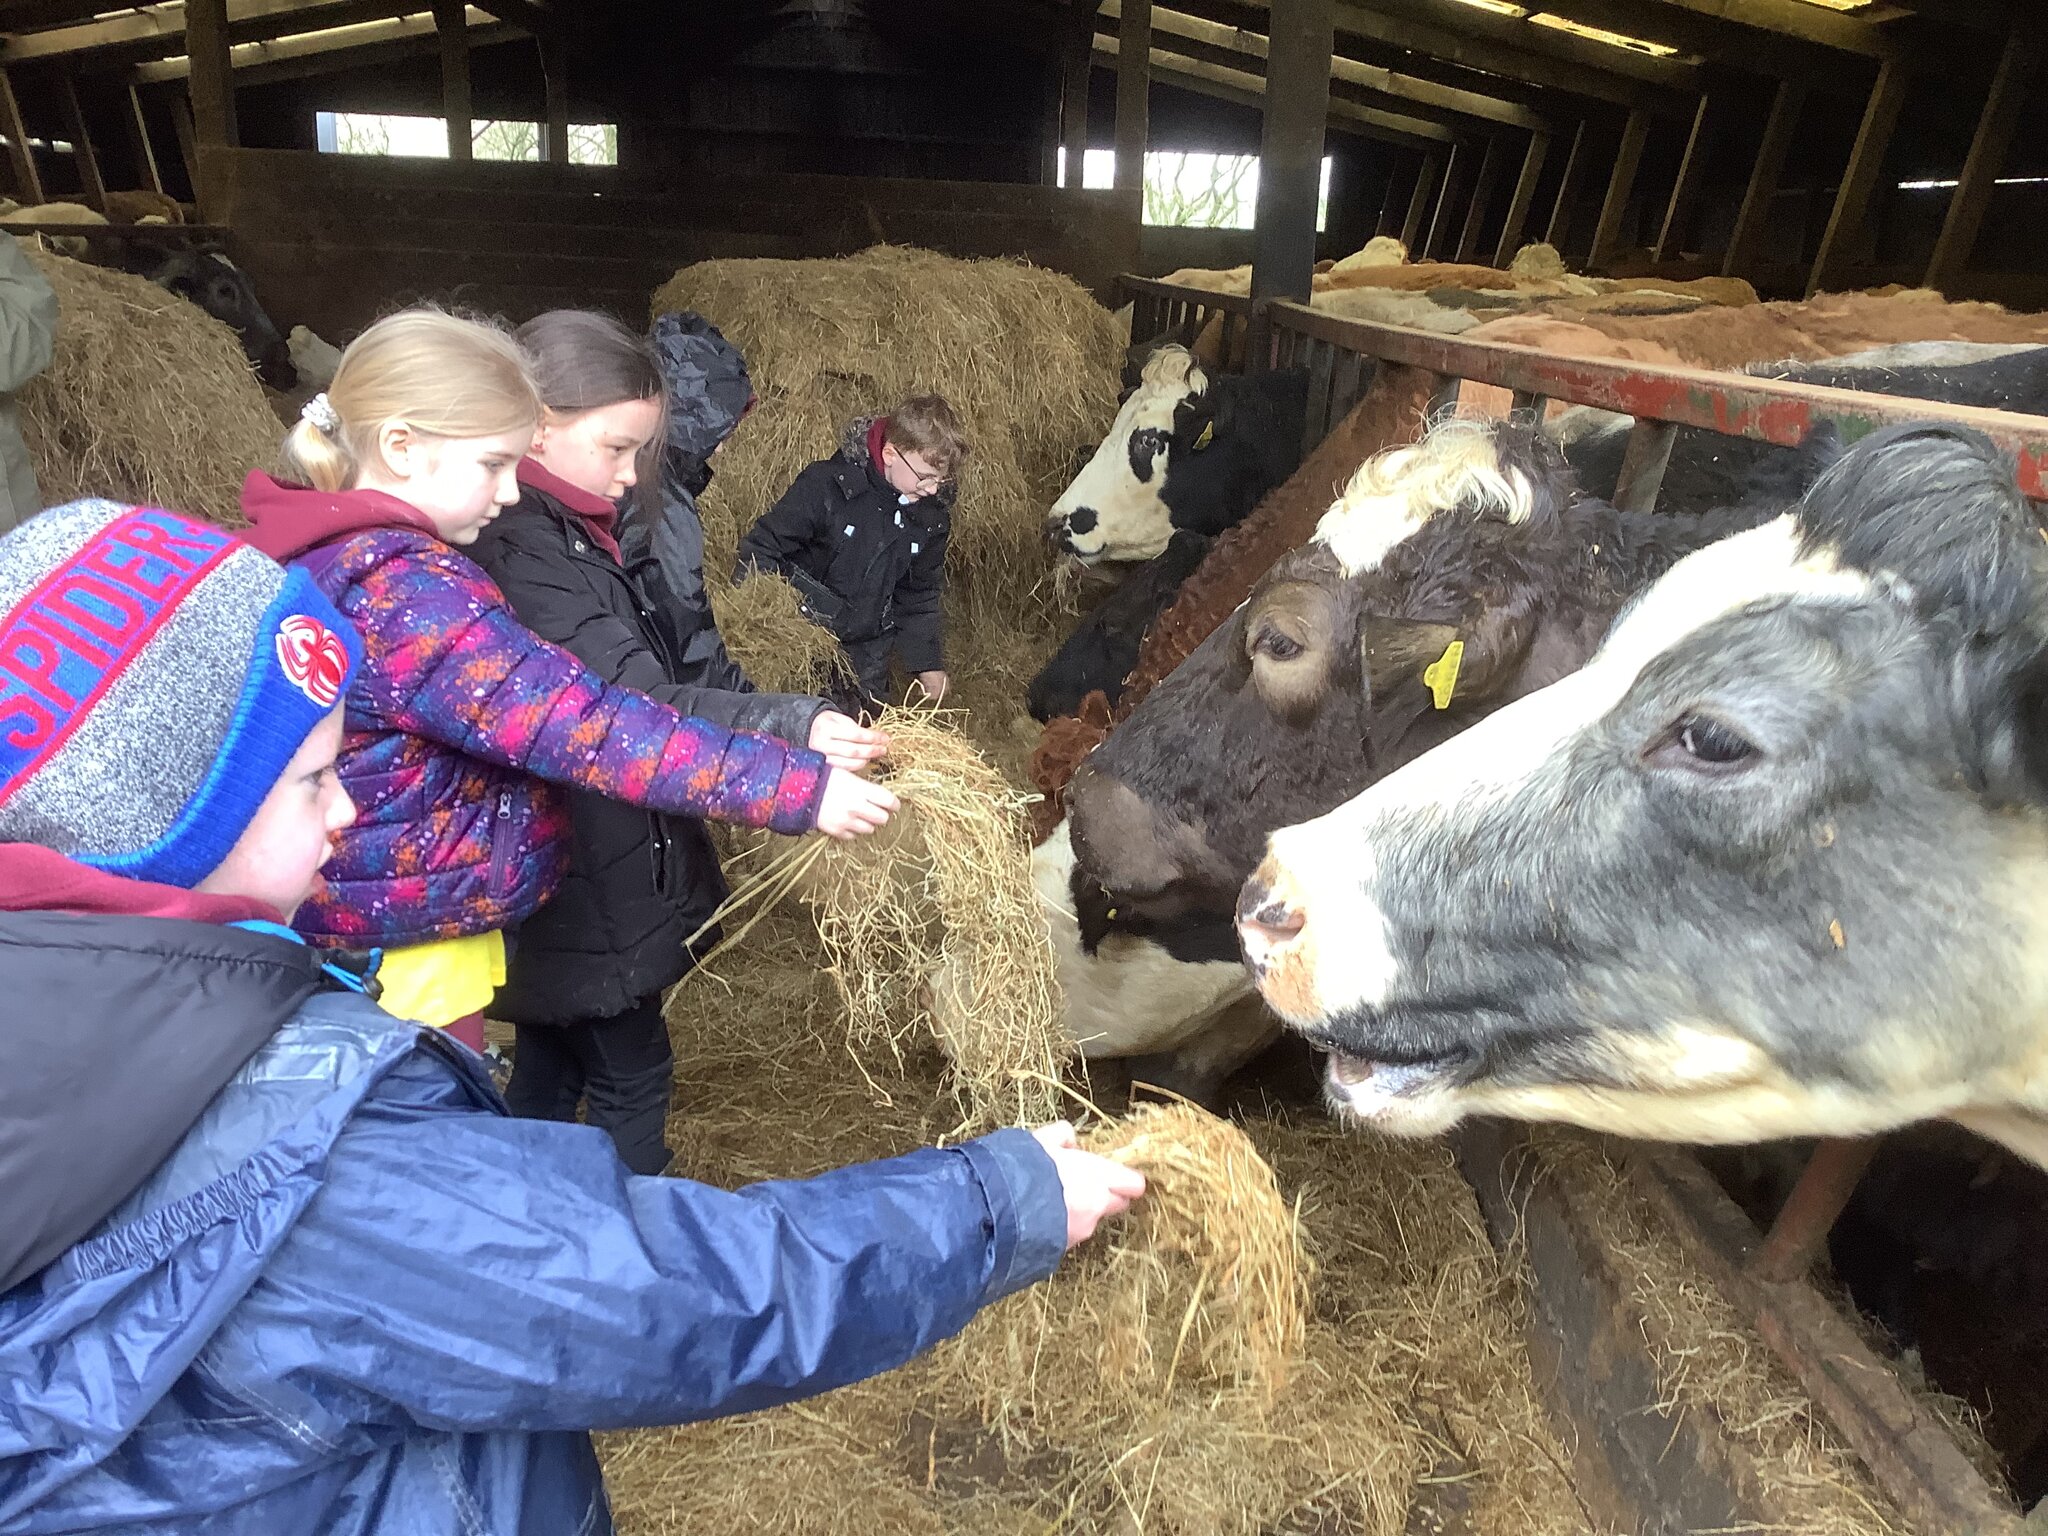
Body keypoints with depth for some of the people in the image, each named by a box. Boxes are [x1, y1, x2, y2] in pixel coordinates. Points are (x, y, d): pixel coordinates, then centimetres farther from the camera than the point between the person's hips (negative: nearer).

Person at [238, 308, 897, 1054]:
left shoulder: (321, 554, 3)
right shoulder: (407, 594, -28)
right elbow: (590, 727, -34)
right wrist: (798, 785, -32)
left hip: (359, 909, 10)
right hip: (411, 947, -10)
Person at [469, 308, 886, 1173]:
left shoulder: (599, 533, 7)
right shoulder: (517, 551, -23)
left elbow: (689, 664, 6)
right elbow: (641, 706, -31)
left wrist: (802, 730, -6)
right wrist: (795, 731, -37)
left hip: (604, 866, 9)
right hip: (582, 883, -9)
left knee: (551, 1066, 24)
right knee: (630, 1076, 6)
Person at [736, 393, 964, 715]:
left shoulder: (933, 514, -4)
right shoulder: (827, 486, -21)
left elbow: (920, 592, 11)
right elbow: (761, 547, -14)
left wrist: (928, 662, 13)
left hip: (867, 655, 4)